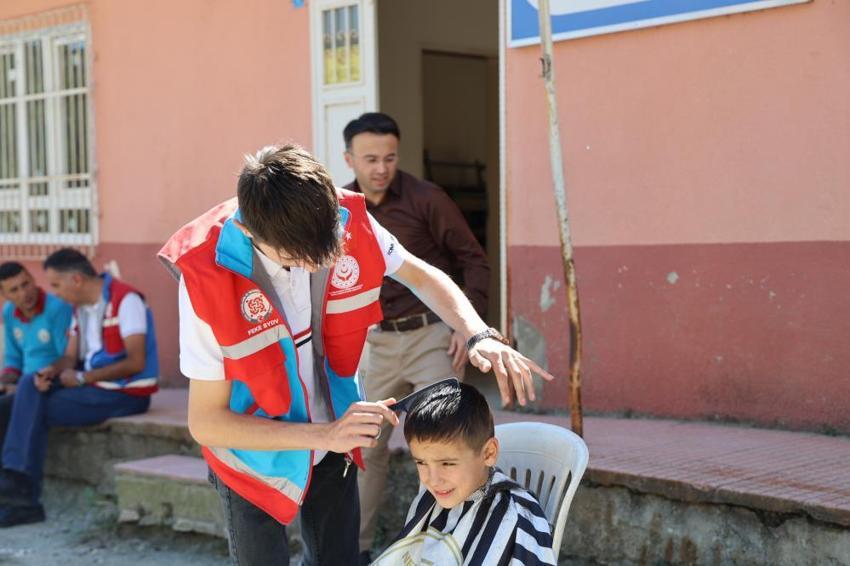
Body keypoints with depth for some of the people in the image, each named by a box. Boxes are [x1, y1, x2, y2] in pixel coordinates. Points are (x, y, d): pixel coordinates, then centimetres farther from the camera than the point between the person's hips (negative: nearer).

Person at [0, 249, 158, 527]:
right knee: (30, 385, -11)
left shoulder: (125, 300, -16)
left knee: (34, 408, -14)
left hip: (127, 394, -8)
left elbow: (136, 363, -21)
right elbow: (70, 357, 10)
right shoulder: (81, 306, 12)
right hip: (95, 385, 8)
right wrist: (52, 372, -14)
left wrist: (82, 377, -19)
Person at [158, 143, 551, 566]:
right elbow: (205, 421, -25)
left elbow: (422, 277, -1)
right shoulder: (207, 275, -31)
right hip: (255, 453, -4)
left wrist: (480, 336, -20)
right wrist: (324, 435, -33)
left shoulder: (348, 219, -20)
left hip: (333, 438, 4)